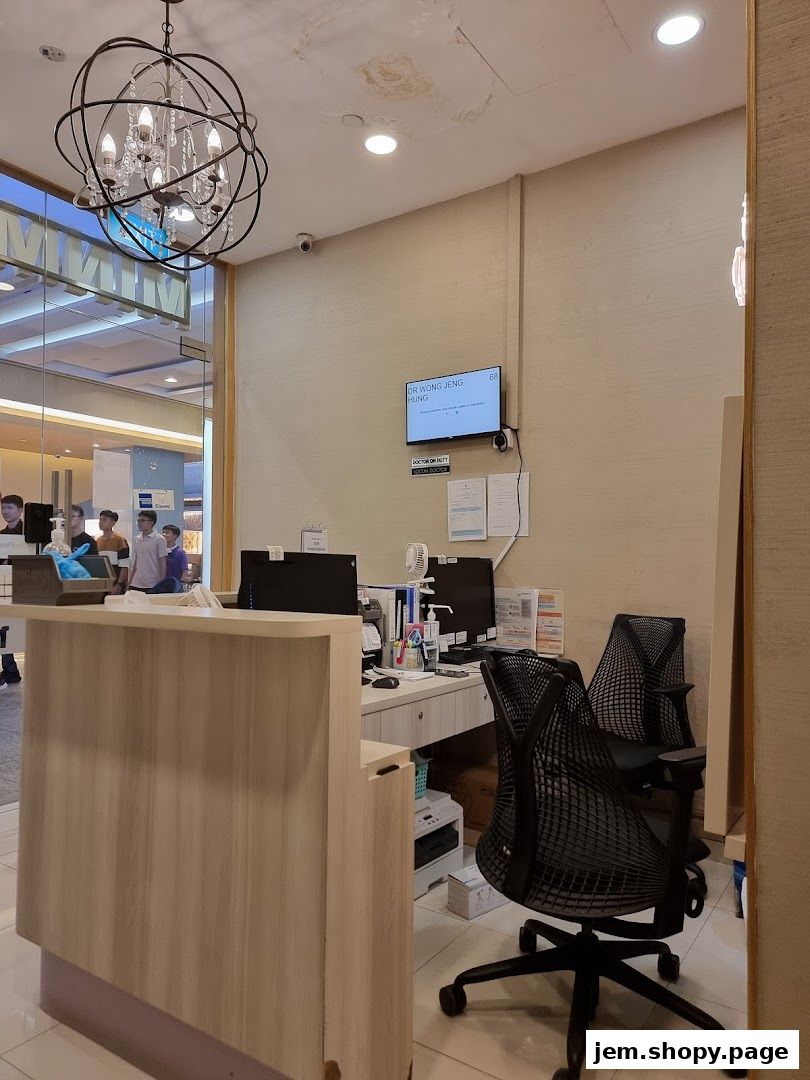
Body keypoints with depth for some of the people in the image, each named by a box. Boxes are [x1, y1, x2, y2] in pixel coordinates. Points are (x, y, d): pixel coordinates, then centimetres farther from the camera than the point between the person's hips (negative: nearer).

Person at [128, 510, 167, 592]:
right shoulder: (137, 539, 10)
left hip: (153, 585, -5)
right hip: (136, 584, 5)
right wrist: (129, 582, 12)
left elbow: (162, 564, -6)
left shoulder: (159, 539, -6)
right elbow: (134, 563, 16)